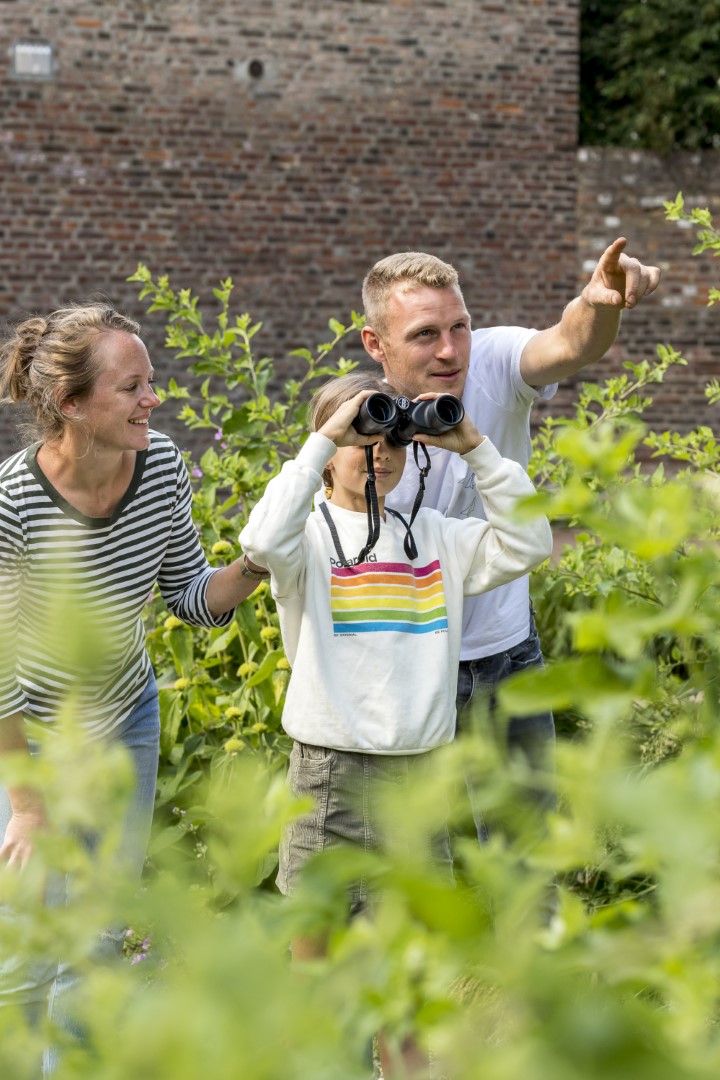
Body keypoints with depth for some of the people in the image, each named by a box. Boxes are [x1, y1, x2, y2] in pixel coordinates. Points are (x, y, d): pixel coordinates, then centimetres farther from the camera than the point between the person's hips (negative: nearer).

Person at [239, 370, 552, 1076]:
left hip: (418, 771, 4)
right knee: (317, 946, 5)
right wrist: (324, 438, -21)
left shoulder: (431, 536, 8)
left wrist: (474, 448, -3)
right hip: (332, 771, -4)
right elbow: (263, 543, -27)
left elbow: (527, 545, 2)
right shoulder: (312, 536, -5)